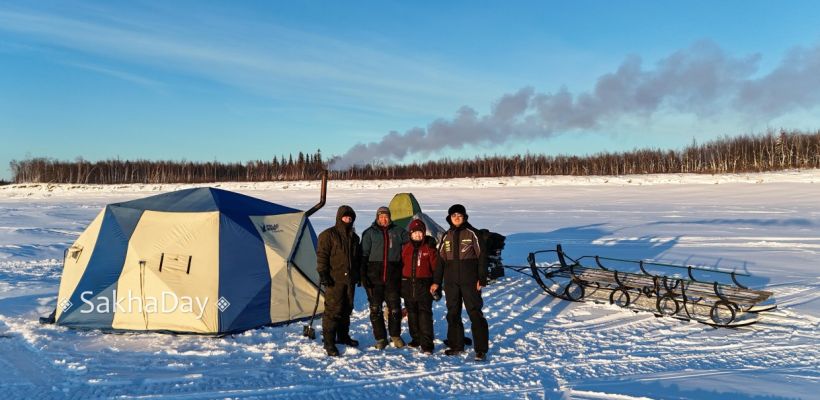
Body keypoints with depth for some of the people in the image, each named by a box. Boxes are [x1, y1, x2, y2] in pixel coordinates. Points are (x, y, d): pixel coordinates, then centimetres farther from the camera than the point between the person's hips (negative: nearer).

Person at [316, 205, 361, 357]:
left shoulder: (354, 237, 15)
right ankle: (329, 342, 0)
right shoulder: (328, 235, -6)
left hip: (350, 279, 7)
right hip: (334, 280, -7)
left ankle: (343, 336, 30)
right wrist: (323, 274, -15)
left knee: (347, 309, 15)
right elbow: (321, 256, -9)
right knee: (333, 310, -7)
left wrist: (358, 275, 21)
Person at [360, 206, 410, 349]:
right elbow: (363, 255, 1)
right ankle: (380, 338, 16)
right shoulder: (369, 233, 4)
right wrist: (363, 276, -6)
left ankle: (395, 335, 24)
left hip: (393, 277, 1)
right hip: (374, 277, 0)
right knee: (375, 309, 3)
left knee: (395, 308, 5)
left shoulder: (398, 231, 6)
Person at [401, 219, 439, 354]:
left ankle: (427, 344, -7)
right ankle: (416, 339, 28)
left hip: (424, 285, -4)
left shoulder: (429, 248, -2)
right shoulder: (406, 248, 8)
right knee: (412, 313, 13)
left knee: (425, 314, -8)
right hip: (408, 285, 4)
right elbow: (401, 265, 11)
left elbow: (435, 266, -3)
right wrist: (401, 283, 9)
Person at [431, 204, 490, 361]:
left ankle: (481, 349, 1)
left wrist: (482, 279, -10)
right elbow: (441, 259, 14)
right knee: (453, 314, 10)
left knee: (475, 313, -4)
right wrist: (436, 281, 11)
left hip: (469, 281, -5)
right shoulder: (447, 236, 10)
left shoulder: (472, 233, -3)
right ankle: (456, 345, 21)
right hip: (451, 282, 5)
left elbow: (482, 256, -5)